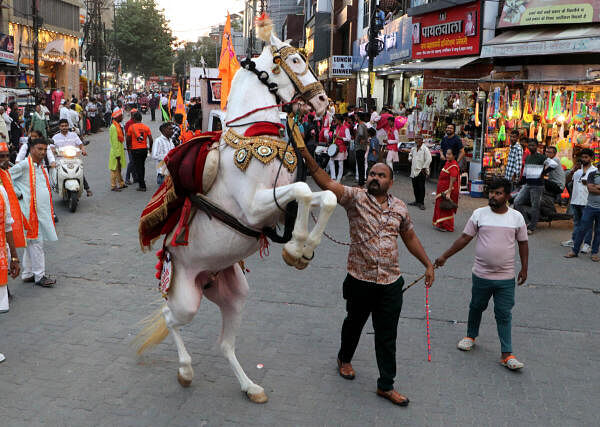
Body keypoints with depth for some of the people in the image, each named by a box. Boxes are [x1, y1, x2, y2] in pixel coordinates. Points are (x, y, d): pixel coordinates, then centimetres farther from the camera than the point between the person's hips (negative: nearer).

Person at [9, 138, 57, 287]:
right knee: (36, 242, -5)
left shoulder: (41, 165, 15)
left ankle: (27, 274, 23)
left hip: (43, 210, 8)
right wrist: (18, 194, -11)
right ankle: (39, 276, 0)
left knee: (32, 242, 14)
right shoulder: (24, 165, -11)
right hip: (31, 210, -8)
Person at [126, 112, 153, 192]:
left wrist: (128, 146, 17)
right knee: (142, 166, 21)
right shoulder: (146, 127, 2)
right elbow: (150, 139, -3)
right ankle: (142, 181, 32)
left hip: (135, 150, -4)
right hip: (144, 149, 4)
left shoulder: (131, 127, -6)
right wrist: (150, 147, 13)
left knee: (138, 167, 0)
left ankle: (142, 186, -3)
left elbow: (128, 139, -1)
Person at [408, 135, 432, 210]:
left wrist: (424, 168, -13)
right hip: (414, 171, 7)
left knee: (421, 187, -5)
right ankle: (417, 201, 24)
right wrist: (410, 158, 11)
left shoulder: (425, 149, -9)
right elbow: (410, 155, 33)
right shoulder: (413, 148, 13)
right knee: (415, 187, 12)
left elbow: (429, 160, -14)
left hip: (421, 171, -7)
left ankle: (421, 203, 0)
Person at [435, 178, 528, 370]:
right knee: (476, 307, 17)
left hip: (506, 277, -1)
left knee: (504, 314, 2)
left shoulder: (517, 217, -2)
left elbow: (523, 243, 8)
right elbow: (465, 238, 1)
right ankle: (471, 336, 40)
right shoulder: (479, 214, -3)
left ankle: (507, 354, 7)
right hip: (481, 274, 1)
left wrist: (524, 268, 7)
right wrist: (445, 256, -1)